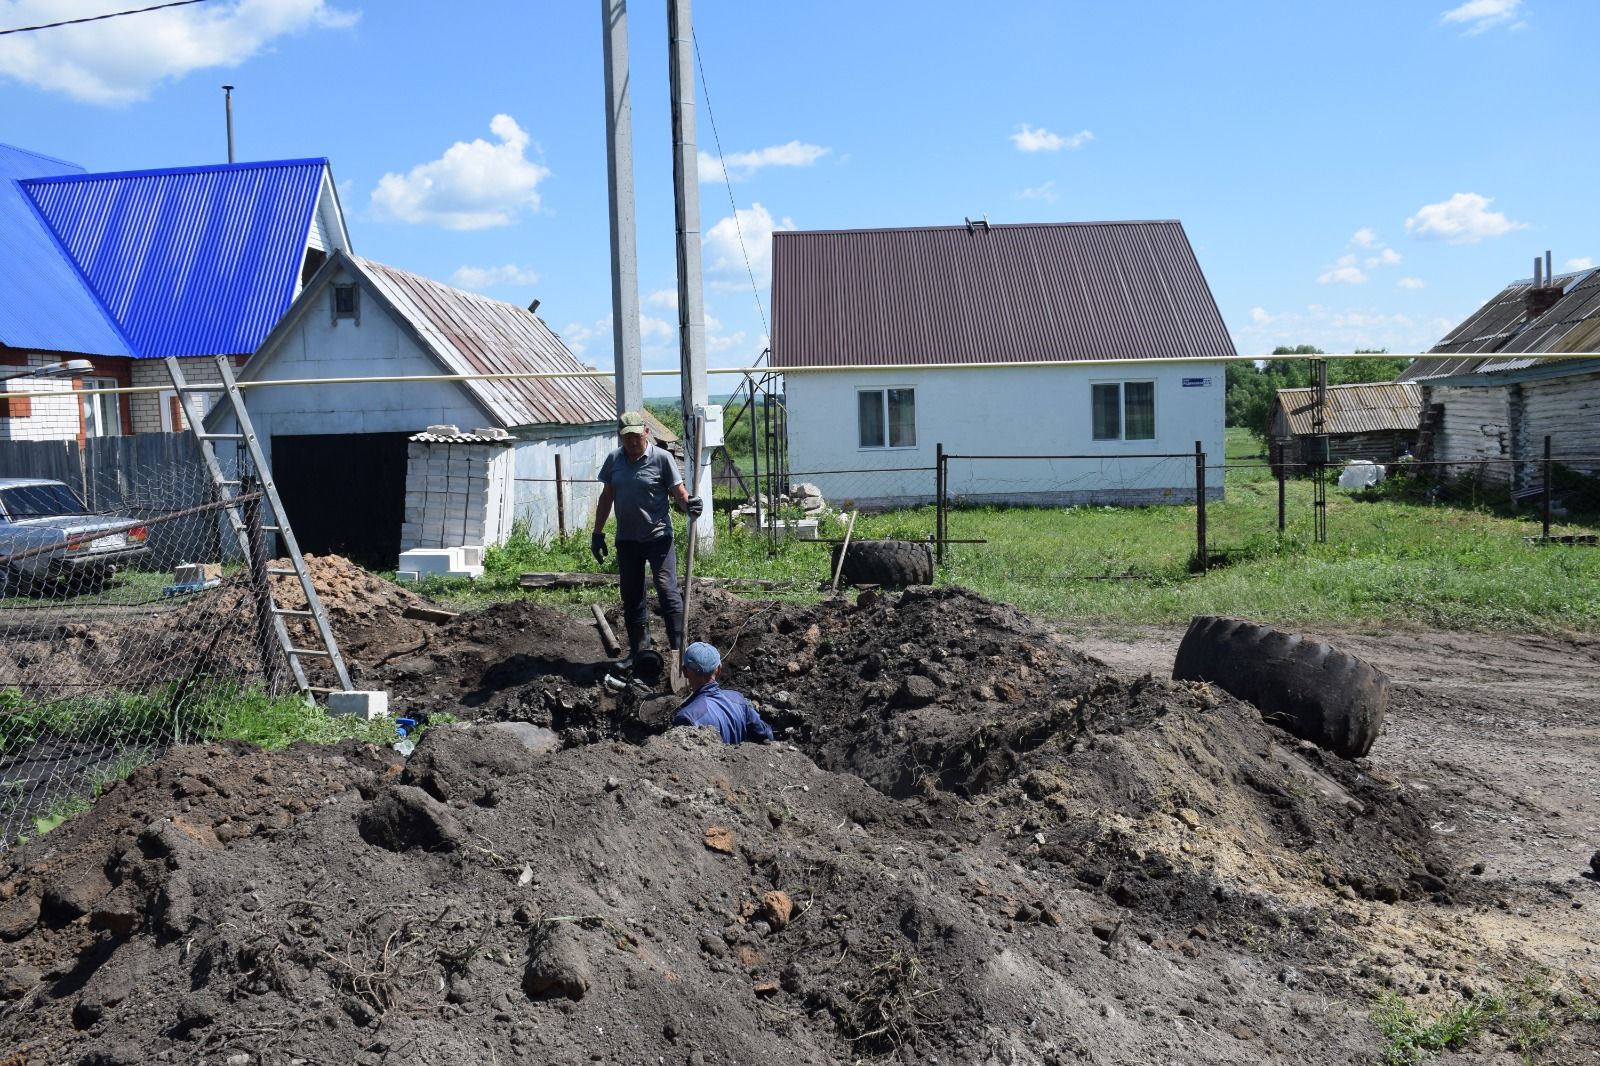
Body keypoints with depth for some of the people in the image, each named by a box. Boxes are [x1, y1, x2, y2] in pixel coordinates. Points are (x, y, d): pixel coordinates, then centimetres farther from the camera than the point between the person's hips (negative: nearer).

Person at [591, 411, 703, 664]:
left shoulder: (661, 458, -6)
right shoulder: (614, 460, 7)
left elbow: (678, 492, -8)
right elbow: (607, 497, 15)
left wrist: (689, 506, -31)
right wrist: (598, 532, 14)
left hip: (658, 537, -5)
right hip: (627, 539, 5)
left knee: (668, 592, -11)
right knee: (631, 598, 10)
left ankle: (679, 649, -7)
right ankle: (639, 652, 21)